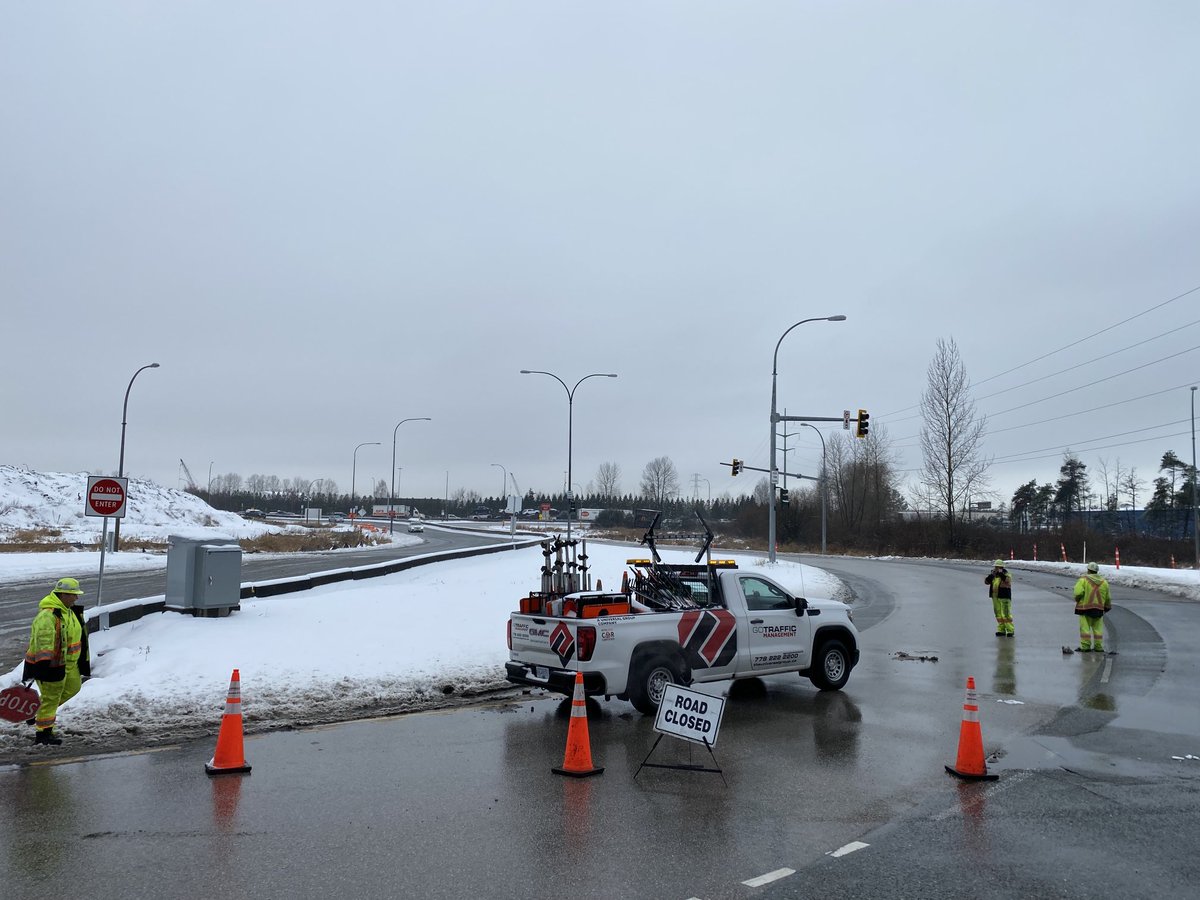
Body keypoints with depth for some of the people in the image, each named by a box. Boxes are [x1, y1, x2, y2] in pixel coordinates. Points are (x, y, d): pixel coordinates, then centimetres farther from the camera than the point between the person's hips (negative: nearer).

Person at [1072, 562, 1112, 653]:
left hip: (1085, 607, -4)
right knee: (1098, 628, 11)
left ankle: (1086, 646, -3)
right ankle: (1098, 646, 12)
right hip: (1099, 609, 4)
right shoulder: (1104, 582, 9)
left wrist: (1077, 599, 3)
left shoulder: (1084, 580, -6)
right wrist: (1107, 607, 26)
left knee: (1085, 627, -1)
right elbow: (1108, 597, 12)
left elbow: (1078, 592, -17)